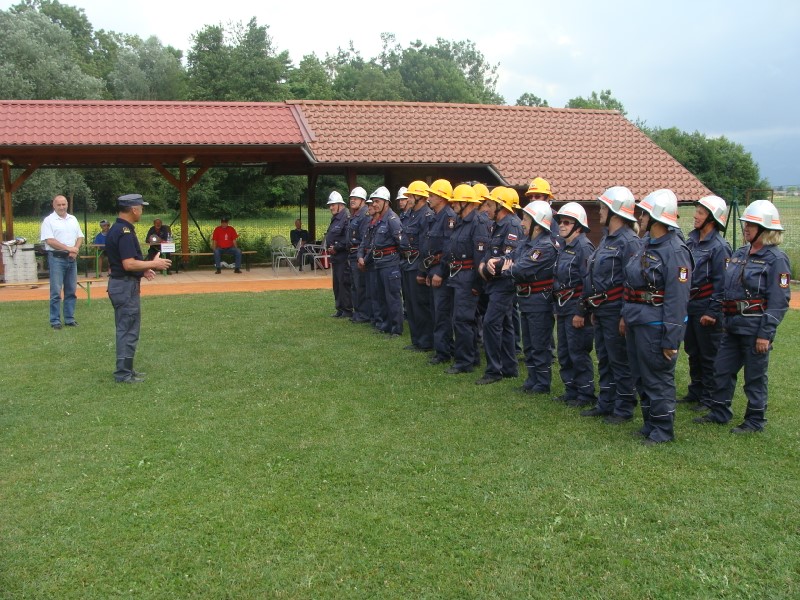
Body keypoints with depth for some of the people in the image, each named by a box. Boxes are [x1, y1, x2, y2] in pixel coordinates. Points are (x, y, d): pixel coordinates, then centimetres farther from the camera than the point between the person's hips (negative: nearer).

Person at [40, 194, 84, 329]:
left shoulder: (73, 219, 13)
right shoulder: (49, 220, -4)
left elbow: (80, 237, 13)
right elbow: (49, 240, -13)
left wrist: (76, 249, -6)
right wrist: (68, 248, -17)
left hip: (72, 258, 5)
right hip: (56, 258, -5)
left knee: (71, 291, 8)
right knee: (56, 291, -5)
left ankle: (69, 319, 15)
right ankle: (55, 320, 1)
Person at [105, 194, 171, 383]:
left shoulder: (116, 229, 12)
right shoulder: (125, 232, -20)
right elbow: (129, 264, -26)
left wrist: (142, 269, 16)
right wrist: (154, 264, -16)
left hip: (121, 283, 10)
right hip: (126, 286, -10)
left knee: (125, 329, 17)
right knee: (128, 330, -2)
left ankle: (125, 369, 25)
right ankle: (123, 374, 5)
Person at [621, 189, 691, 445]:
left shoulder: (675, 252, -17)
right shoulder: (645, 244, 10)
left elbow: (677, 301, -19)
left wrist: (671, 340, -20)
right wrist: (626, 316, 17)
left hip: (655, 326, -9)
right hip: (636, 323, 9)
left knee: (658, 379, 2)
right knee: (642, 376, 18)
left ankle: (663, 430, 16)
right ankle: (649, 424, 31)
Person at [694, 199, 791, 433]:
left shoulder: (776, 259, -11)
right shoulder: (740, 254, 11)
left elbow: (779, 300, -15)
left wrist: (766, 333, -18)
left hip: (755, 327, -8)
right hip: (732, 325, 8)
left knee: (755, 376, 4)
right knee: (722, 370, 13)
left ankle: (755, 421, 18)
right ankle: (719, 413, 27)